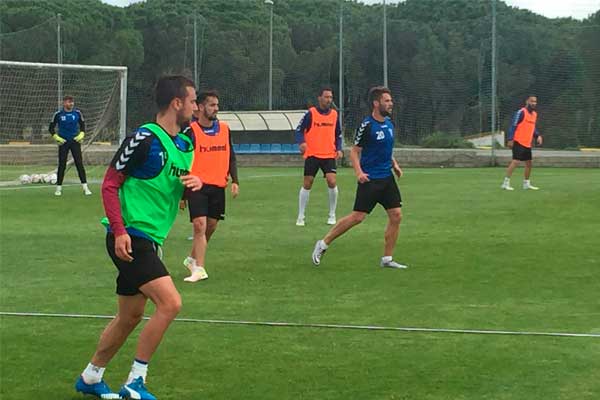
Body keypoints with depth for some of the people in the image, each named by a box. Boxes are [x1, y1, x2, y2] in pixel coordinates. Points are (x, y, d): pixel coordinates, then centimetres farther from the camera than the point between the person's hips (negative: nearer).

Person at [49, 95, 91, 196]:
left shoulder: (77, 113, 1)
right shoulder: (58, 114, -4)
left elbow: (82, 124, 14)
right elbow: (51, 128, 4)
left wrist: (81, 134, -2)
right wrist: (56, 137, -8)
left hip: (75, 141, 1)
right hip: (63, 142, -1)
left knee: (79, 164, -4)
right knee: (62, 165, 1)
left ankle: (85, 187, -3)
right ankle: (58, 187, 10)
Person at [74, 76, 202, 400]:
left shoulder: (185, 144, 12)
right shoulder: (144, 139, -14)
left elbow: (181, 184, 25)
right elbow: (110, 184, -11)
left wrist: (195, 183, 1)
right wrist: (119, 231, -20)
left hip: (150, 240, 9)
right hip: (129, 237, -9)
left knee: (131, 316, 16)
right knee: (170, 303, -19)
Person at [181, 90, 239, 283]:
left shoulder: (224, 129, 9)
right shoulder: (191, 131, -5)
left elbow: (231, 157, 16)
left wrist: (235, 181, 4)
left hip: (218, 185, 5)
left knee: (211, 226, 10)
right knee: (200, 224, -14)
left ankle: (192, 258, 31)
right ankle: (199, 269, -12)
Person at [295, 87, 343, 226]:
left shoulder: (334, 114, 7)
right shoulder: (311, 113, -5)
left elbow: (338, 135, 17)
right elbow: (299, 130, -3)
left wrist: (339, 149, 3)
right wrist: (302, 142, -22)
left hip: (329, 155, 2)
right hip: (312, 154, -2)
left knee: (332, 181, -12)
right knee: (307, 183, -1)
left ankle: (332, 215, 4)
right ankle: (301, 216, 10)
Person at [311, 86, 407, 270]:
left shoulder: (389, 123, 9)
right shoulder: (366, 125, -14)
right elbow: (354, 151, -10)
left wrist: (394, 165, 13)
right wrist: (359, 172, -22)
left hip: (387, 178, 7)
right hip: (370, 179, -7)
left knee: (396, 215, -1)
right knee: (357, 217, -8)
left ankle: (387, 258, 8)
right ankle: (323, 244, 8)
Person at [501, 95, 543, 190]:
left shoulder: (534, 114, 13)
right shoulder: (521, 112, -12)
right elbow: (513, 126, -14)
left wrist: (538, 136, 5)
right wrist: (510, 139, -19)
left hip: (527, 144, 8)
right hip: (518, 142, -8)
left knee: (529, 163, 13)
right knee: (516, 161, -14)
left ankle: (526, 184, 26)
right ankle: (506, 183, -11)